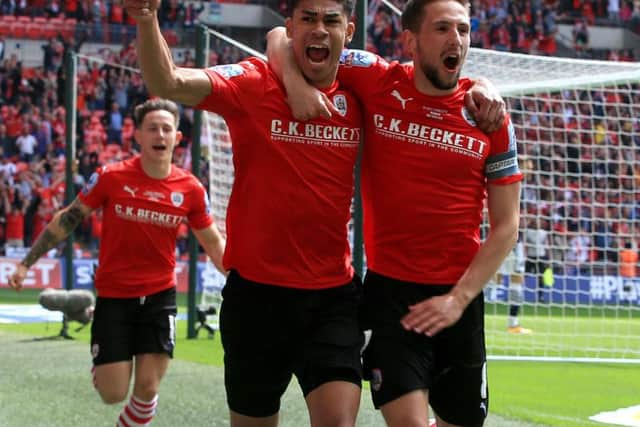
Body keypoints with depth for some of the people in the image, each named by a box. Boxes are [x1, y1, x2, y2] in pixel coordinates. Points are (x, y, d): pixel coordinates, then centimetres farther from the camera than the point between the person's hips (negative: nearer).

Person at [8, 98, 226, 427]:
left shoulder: (190, 189, -5)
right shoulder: (111, 177, -10)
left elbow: (213, 243, 8)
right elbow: (68, 219, 0)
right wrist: (26, 263, 0)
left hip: (159, 296, 2)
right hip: (113, 297, -1)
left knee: (147, 389, -4)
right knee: (113, 394, -2)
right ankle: (101, 365, 35)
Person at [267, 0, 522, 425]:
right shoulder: (377, 82, -4)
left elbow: (506, 225, 2)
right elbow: (282, 36, 4)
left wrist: (459, 298, -9)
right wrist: (295, 81, -18)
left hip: (458, 298, 2)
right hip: (390, 290, -2)